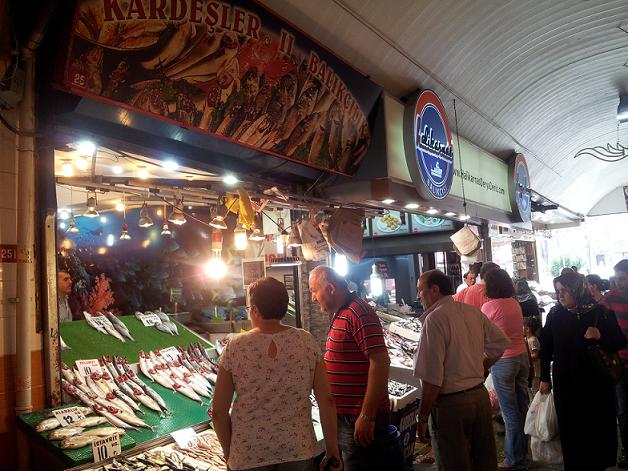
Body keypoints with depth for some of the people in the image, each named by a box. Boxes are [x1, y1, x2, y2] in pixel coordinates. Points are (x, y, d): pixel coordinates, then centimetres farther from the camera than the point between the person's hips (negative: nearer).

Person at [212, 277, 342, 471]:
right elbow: (326, 400, -7)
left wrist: (229, 454, 9)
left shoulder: (234, 347, -10)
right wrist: (332, 450, 4)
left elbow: (218, 412, -5)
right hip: (298, 451, 1)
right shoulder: (306, 341, -8)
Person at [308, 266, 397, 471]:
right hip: (344, 415, 9)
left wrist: (367, 416, -24)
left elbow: (380, 362, -25)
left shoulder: (358, 313, -20)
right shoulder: (339, 314, 10)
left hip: (360, 418, -9)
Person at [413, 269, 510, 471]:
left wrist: (422, 418, -14)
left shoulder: (435, 319, -20)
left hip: (450, 404, -7)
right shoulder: (473, 311, 3)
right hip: (480, 395, 7)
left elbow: (432, 378, -22)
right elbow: (501, 342, 14)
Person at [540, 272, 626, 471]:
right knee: (570, 429, 7)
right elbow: (546, 348, 3)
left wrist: (601, 337, -23)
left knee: (598, 428, 9)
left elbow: (620, 342, -3)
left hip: (597, 383, -1)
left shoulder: (599, 312, -6)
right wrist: (545, 378, 5)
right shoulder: (555, 314, -2)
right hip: (565, 384, 1)